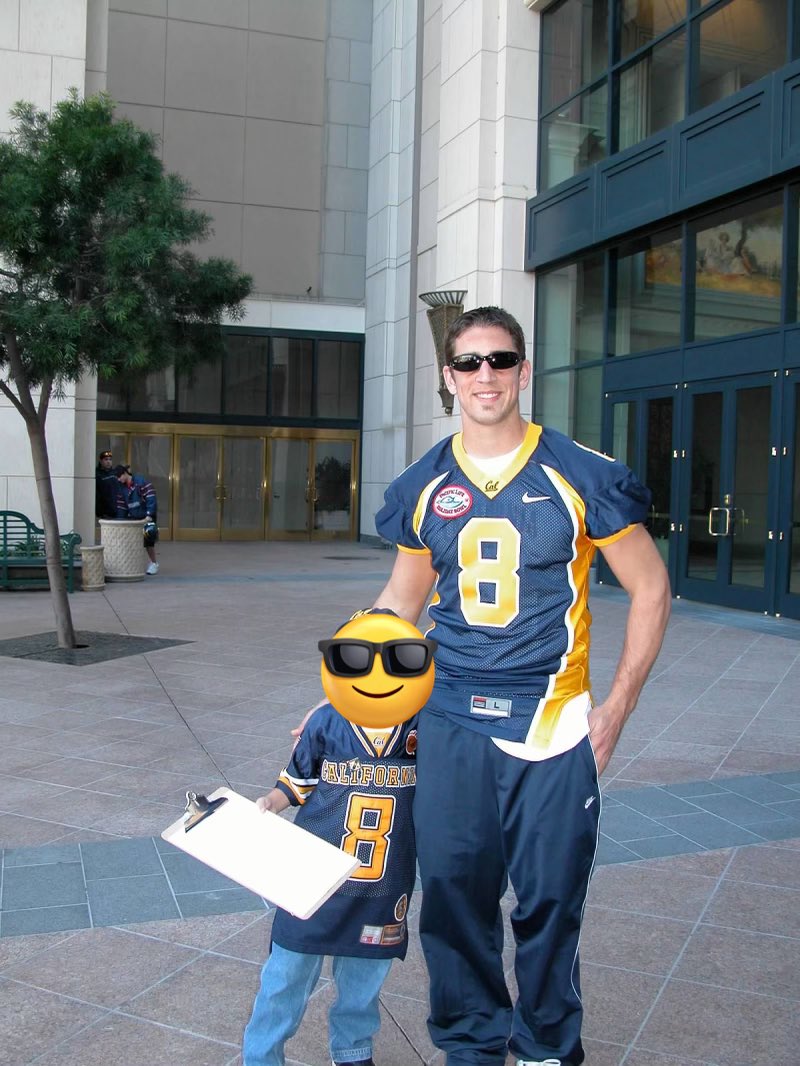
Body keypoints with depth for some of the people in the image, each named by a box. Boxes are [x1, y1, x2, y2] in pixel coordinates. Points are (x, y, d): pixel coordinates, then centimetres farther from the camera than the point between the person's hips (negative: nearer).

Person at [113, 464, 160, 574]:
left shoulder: (141, 482, -15)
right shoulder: (121, 487, 6)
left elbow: (151, 498, -20)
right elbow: (121, 506, 9)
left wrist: (149, 515, -25)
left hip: (147, 516, -6)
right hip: (133, 517, 6)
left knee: (148, 540, -5)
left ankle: (153, 564, 10)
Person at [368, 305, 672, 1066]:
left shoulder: (581, 475, -4)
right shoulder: (423, 487, 5)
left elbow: (650, 589, 2)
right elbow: (402, 599, 17)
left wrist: (616, 709, -3)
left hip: (551, 726, -2)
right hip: (451, 724, 3)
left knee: (549, 903, 5)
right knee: (453, 895, 9)